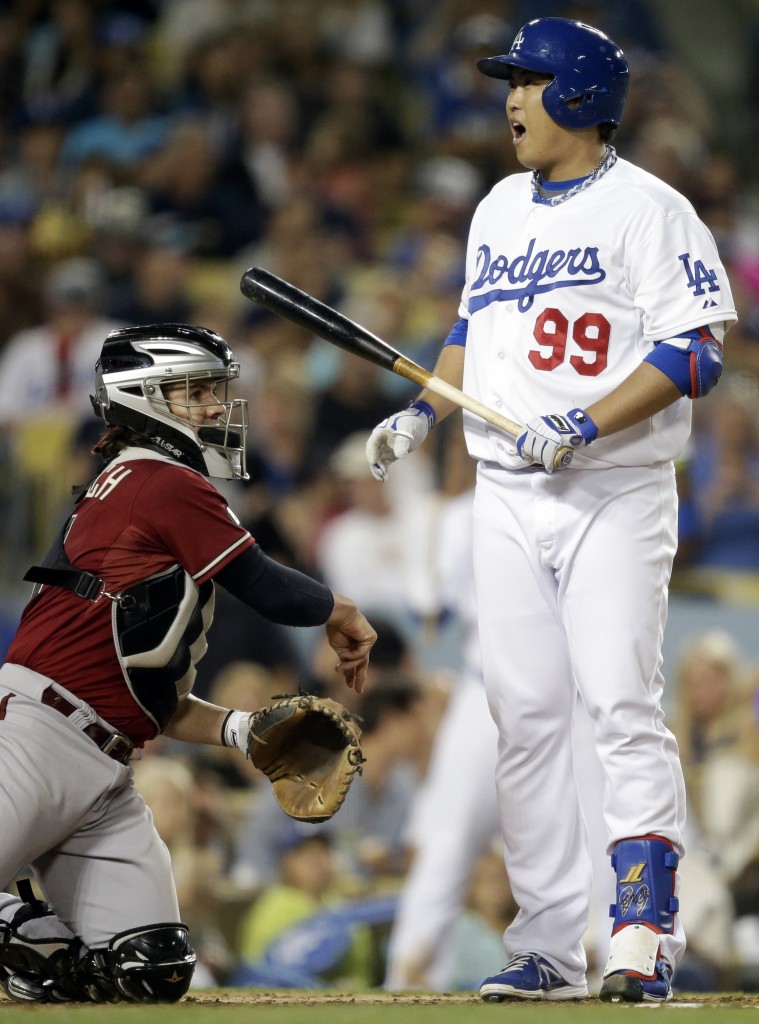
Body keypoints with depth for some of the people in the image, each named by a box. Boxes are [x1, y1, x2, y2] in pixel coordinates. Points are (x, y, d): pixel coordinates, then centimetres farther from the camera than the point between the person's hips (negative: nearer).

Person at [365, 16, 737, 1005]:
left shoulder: (647, 208, -7)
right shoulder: (500, 209, 16)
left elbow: (696, 346, -14)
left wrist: (588, 425, -22)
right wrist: (425, 411, 10)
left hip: (616, 493, -7)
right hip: (507, 496, 7)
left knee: (622, 702, -14)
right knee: (524, 717, 3)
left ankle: (647, 936, -15)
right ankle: (551, 944, 6)